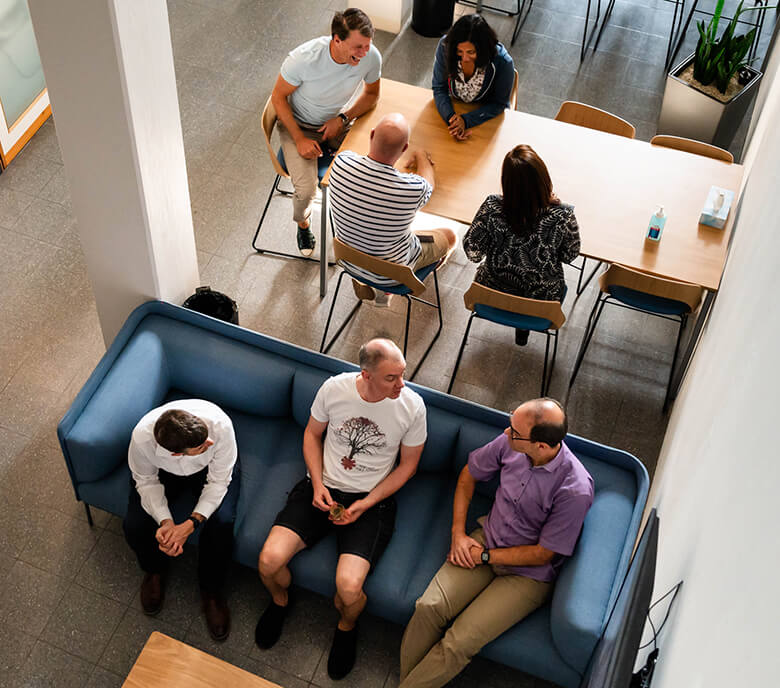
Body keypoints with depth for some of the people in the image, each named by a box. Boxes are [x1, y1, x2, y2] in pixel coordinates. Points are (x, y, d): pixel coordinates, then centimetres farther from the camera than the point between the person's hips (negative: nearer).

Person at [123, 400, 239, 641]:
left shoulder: (220, 425, -41)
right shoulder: (142, 437, -39)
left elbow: (218, 482, -25)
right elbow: (146, 481, -16)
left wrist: (191, 524, -35)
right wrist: (164, 520, -31)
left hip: (208, 470, 0)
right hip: (163, 471, 1)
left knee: (221, 523, -25)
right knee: (135, 525, -19)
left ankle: (211, 591, 4)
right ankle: (155, 571, 18)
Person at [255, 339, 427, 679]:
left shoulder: (412, 406, -14)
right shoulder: (334, 388, -11)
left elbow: (408, 464, -1)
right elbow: (312, 434, 7)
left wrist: (366, 504, -10)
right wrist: (317, 484, -7)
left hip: (371, 500, -2)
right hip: (323, 488, 2)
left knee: (348, 588, -23)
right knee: (269, 560, -17)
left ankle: (346, 627, 15)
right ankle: (280, 600, 21)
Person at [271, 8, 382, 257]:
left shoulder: (371, 57, -22)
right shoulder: (304, 58, -32)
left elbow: (371, 94, 0)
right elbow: (278, 97, -15)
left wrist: (343, 118, -16)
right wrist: (300, 140, -20)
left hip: (336, 123, 3)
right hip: (298, 124, -3)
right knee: (306, 189, -23)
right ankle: (303, 223, 15)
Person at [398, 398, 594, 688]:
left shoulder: (576, 490, -27)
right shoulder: (510, 442, -11)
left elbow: (542, 554, -16)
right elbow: (468, 474, 8)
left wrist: (484, 556, -11)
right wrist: (458, 533, 0)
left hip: (527, 574, -4)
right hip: (486, 540, 5)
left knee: (459, 642, -20)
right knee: (429, 607, -19)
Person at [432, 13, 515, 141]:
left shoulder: (503, 63, -27)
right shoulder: (445, 46, -21)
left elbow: (499, 104, -14)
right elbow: (439, 88, -10)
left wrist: (466, 120, -28)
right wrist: (450, 117, -29)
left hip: (486, 117, -1)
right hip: (453, 107, 1)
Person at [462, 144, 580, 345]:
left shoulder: (491, 208, -27)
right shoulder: (563, 216, -29)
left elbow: (472, 252, -14)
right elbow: (570, 256, -9)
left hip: (491, 293, 1)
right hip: (541, 301, -1)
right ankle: (524, 328, 43)